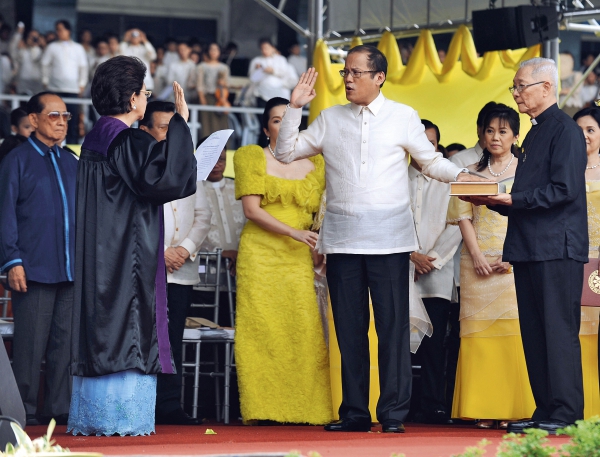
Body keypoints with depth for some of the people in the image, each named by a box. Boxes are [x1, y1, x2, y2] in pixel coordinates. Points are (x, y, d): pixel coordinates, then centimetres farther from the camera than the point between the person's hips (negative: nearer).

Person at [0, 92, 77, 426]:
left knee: (66, 342, 3)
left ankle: (61, 408, 8)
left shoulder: (71, 163, 16)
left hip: (71, 270, 5)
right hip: (34, 270, -5)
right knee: (31, 344, -4)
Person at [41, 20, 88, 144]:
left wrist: (82, 84, 7)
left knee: (73, 117, -6)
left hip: (73, 88, 0)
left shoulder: (78, 48, 11)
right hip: (55, 88, 0)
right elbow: (45, 65, 11)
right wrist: (45, 81, 5)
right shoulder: (52, 47, 8)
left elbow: (83, 67, 12)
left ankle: (72, 143, -2)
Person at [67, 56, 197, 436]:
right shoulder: (127, 141, -15)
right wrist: (180, 121, -21)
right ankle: (121, 415, -7)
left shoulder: (95, 139, 13)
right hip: (128, 253, -9)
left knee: (100, 329, 9)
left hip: (98, 255, 9)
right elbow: (163, 178, -26)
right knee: (126, 332, -6)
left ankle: (91, 417, 11)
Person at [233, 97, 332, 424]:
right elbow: (251, 210, -4)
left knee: (304, 332, -7)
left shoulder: (314, 164, 15)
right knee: (262, 331, -6)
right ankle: (262, 410, -5)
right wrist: (293, 232, -14)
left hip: (300, 259, 2)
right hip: (260, 254, -2)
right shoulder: (252, 158, 6)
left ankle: (305, 408, -7)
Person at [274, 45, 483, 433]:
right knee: (349, 328, 5)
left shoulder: (403, 117, 6)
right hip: (342, 237, 3)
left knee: (393, 326, -6)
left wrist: (459, 175, -8)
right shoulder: (330, 119, 13)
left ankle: (394, 414, -5)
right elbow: (286, 152, 16)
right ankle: (355, 413, 9)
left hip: (388, 237, -3)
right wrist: (295, 107, 7)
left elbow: (431, 161, 10)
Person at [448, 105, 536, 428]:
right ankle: (486, 410, -4)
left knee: (514, 330, -8)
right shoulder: (472, 173, 13)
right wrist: (475, 254, -7)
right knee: (479, 333, -3)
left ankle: (514, 409, -8)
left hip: (515, 263, -2)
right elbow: (463, 216, 8)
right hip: (478, 262, 2)